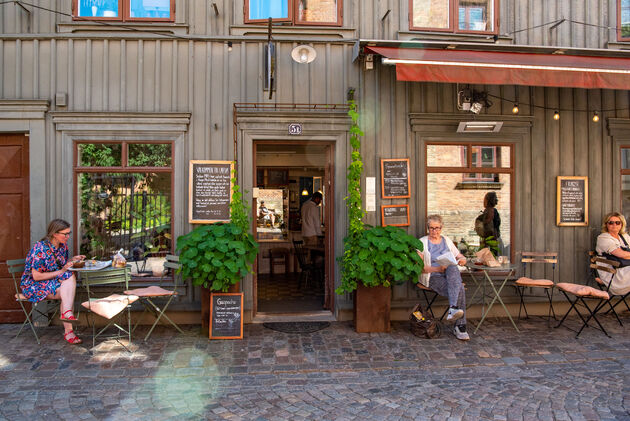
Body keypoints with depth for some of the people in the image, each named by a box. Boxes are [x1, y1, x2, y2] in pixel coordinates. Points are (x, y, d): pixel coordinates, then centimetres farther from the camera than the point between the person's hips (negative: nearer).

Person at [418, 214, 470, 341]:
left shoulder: (447, 240, 19)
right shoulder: (422, 242, 4)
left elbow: (460, 257, 20)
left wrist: (462, 260, -5)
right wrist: (437, 269, -18)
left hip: (452, 274, 4)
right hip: (433, 277, -3)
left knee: (452, 268, -35)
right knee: (460, 290, -30)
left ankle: (453, 308, -37)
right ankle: (460, 326, -27)